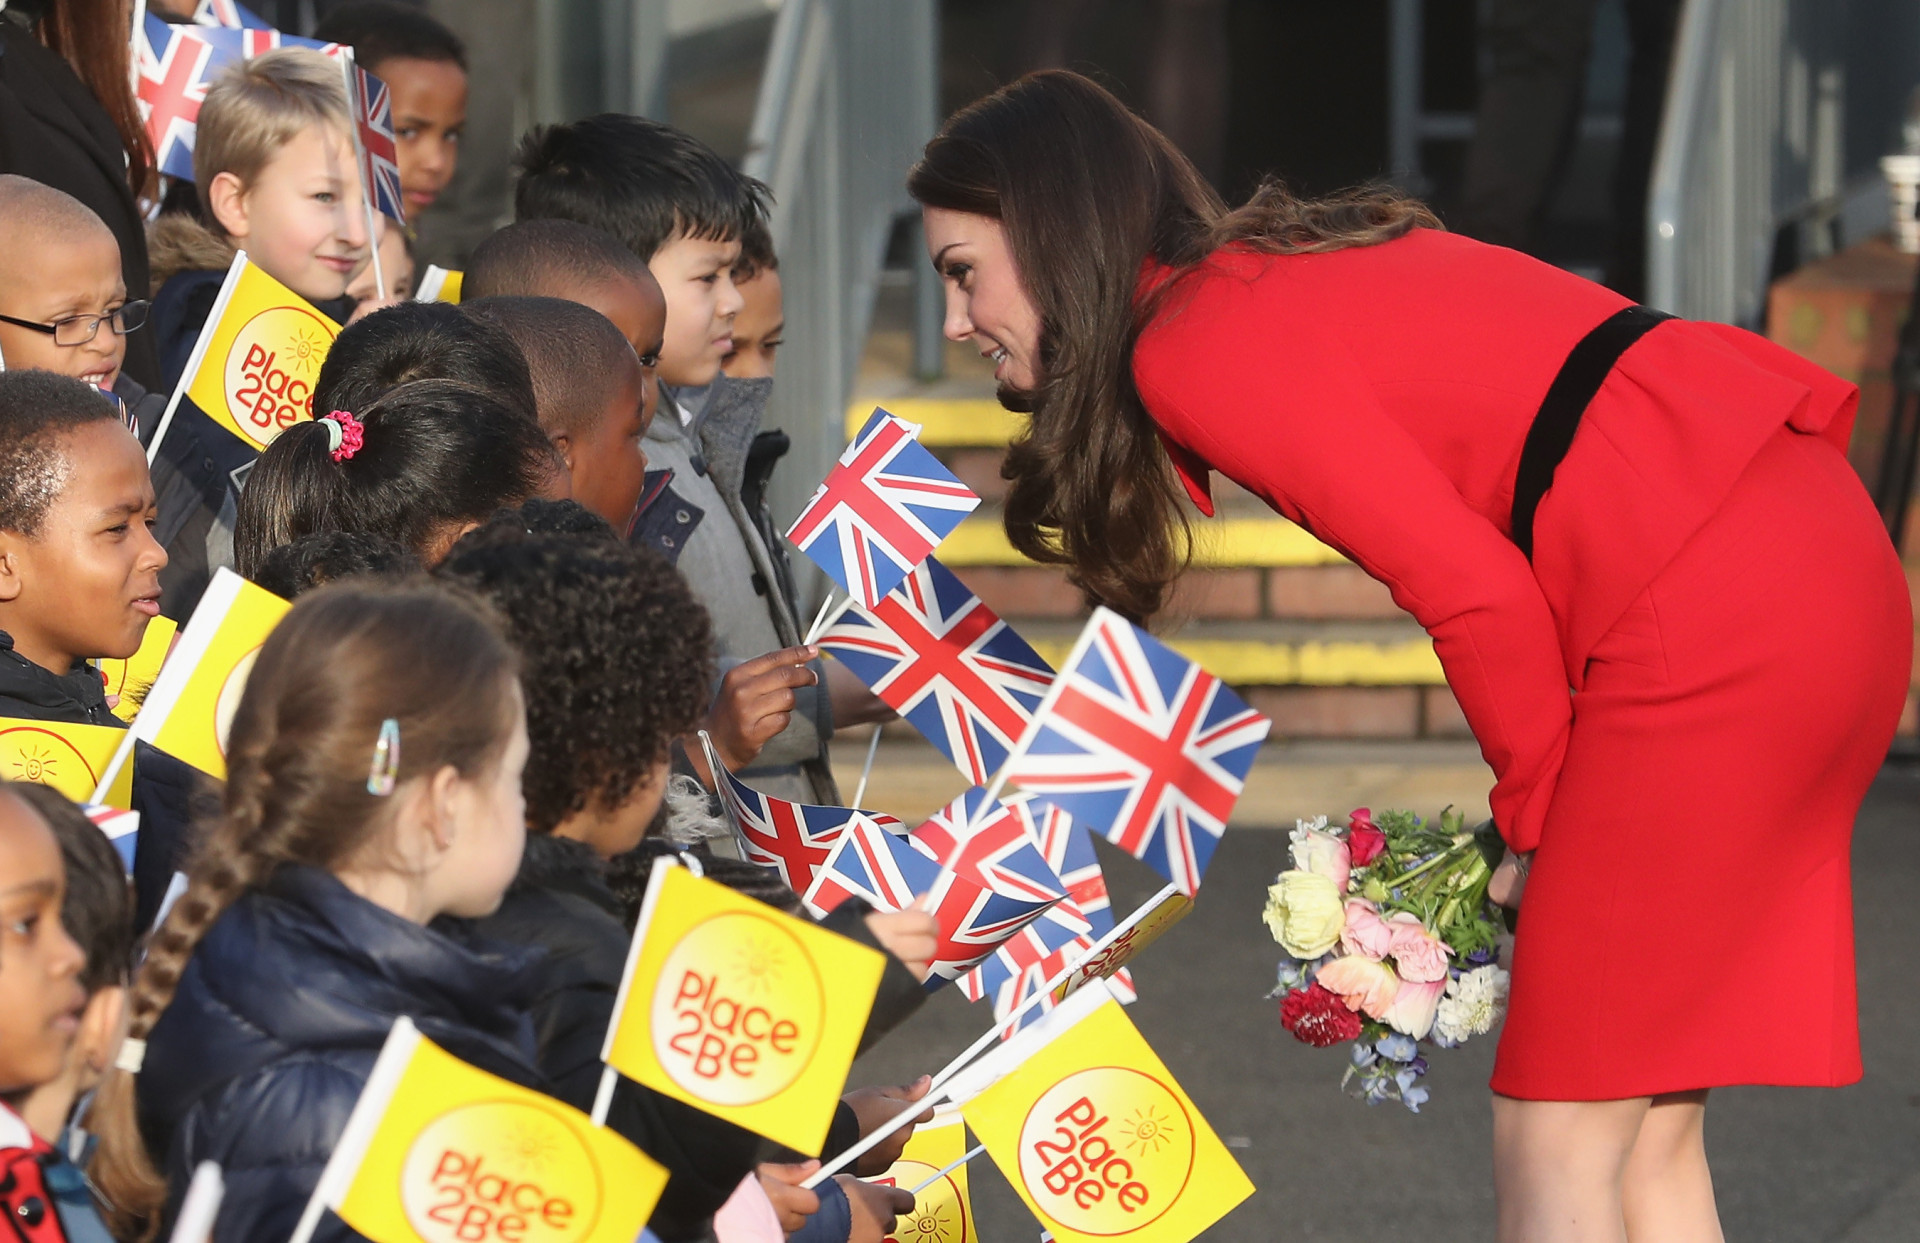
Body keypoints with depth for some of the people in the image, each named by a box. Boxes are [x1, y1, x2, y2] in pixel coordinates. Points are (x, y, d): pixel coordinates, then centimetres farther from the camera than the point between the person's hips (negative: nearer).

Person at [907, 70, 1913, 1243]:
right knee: (1639, 1133, 13)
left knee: (1559, 1146, -4)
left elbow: (1479, 594, -14)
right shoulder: (1298, 272, 21)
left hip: (1721, 607, -9)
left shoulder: (1195, 345, -7)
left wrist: (1536, 816, 1)